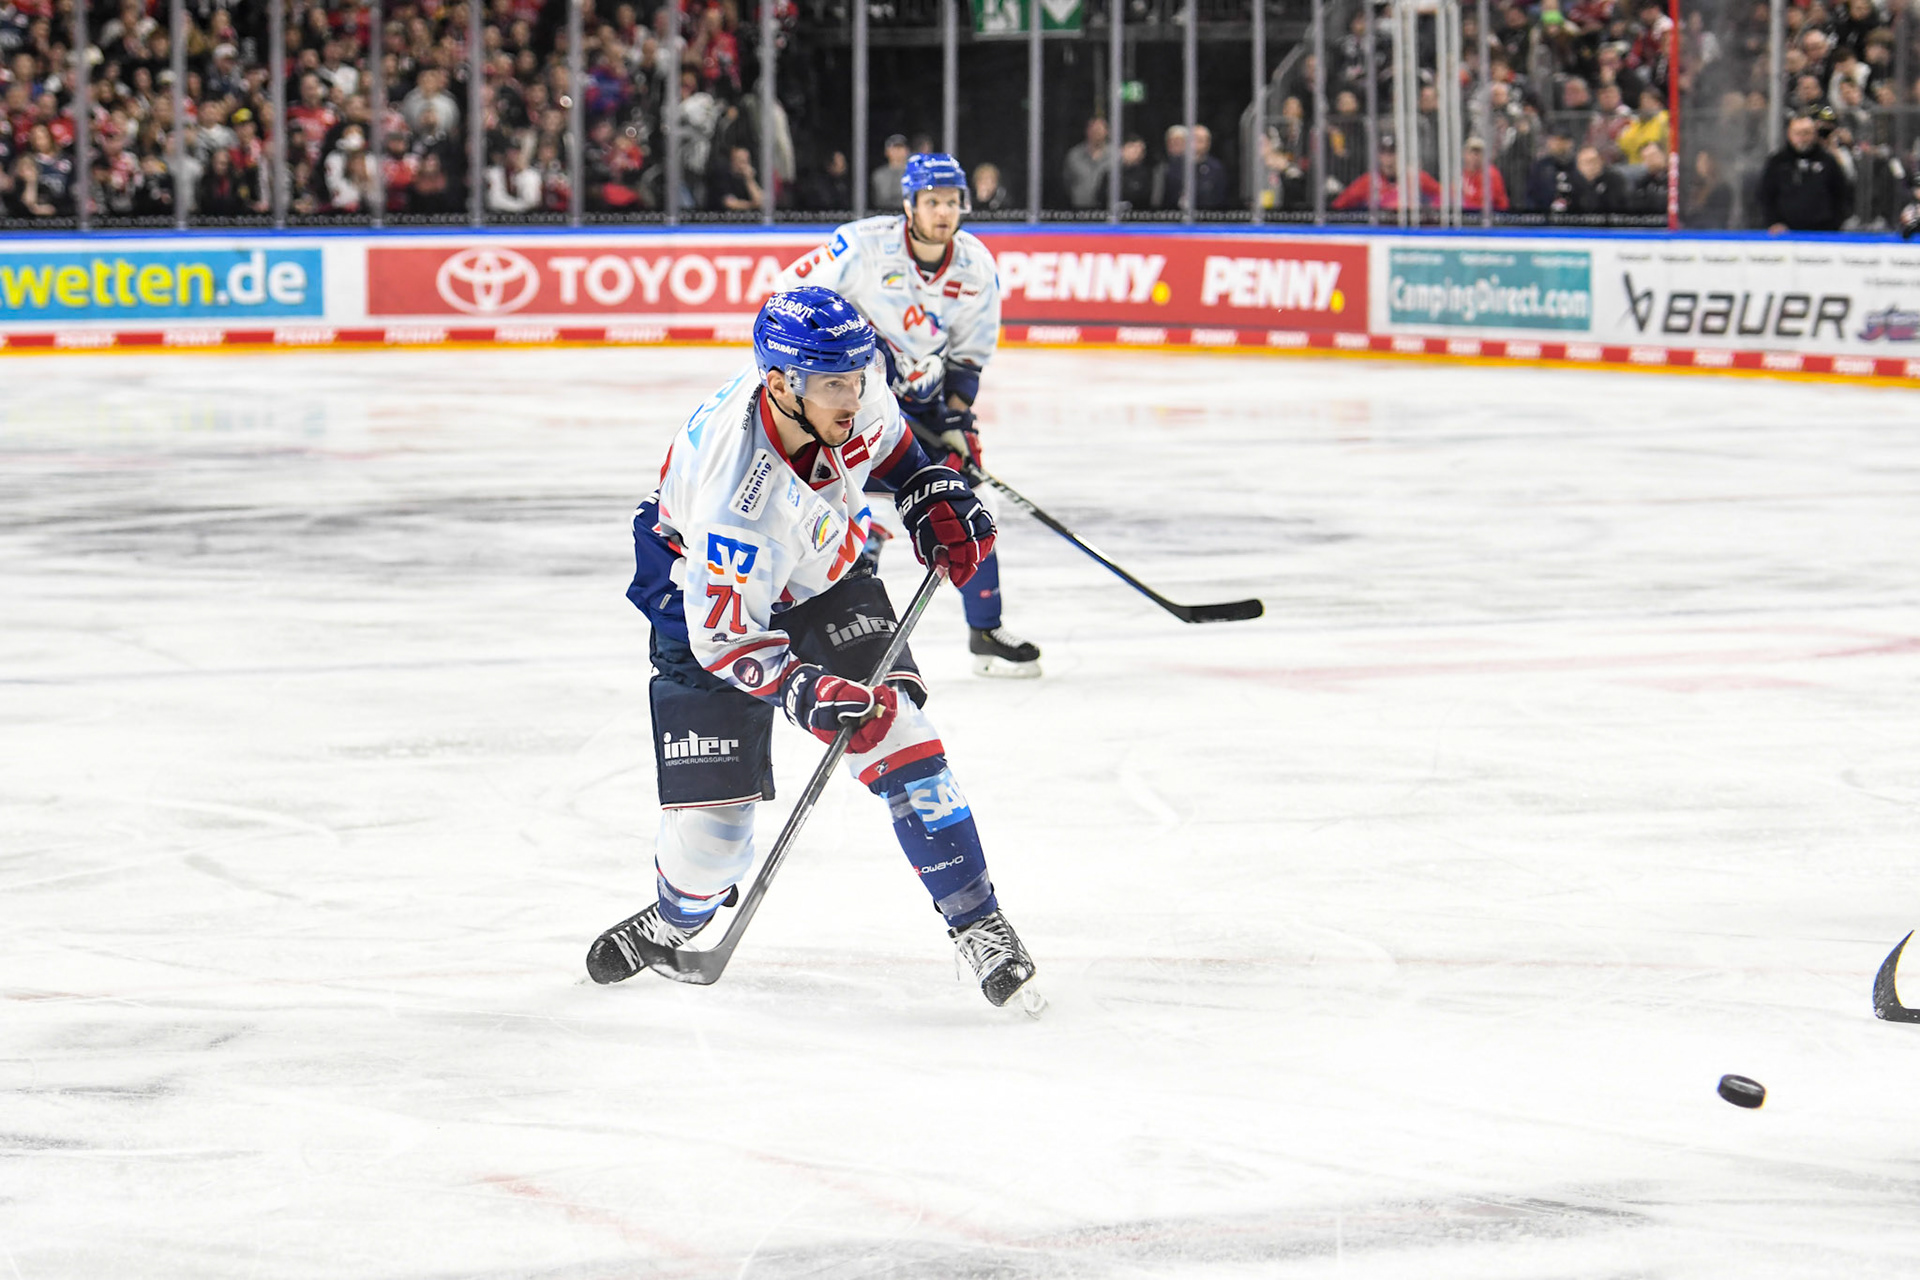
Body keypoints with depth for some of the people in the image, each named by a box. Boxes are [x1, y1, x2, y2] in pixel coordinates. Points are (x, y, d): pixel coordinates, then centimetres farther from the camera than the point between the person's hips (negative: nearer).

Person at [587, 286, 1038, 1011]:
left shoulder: (842, 378, -23)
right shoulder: (737, 497, -41)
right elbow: (727, 639, -32)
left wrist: (934, 497, -3)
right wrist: (809, 694, -43)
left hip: (826, 578, 5)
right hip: (709, 599, -5)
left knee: (895, 731, -16)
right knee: (710, 821, -5)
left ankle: (977, 923, -9)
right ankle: (673, 923, 30)